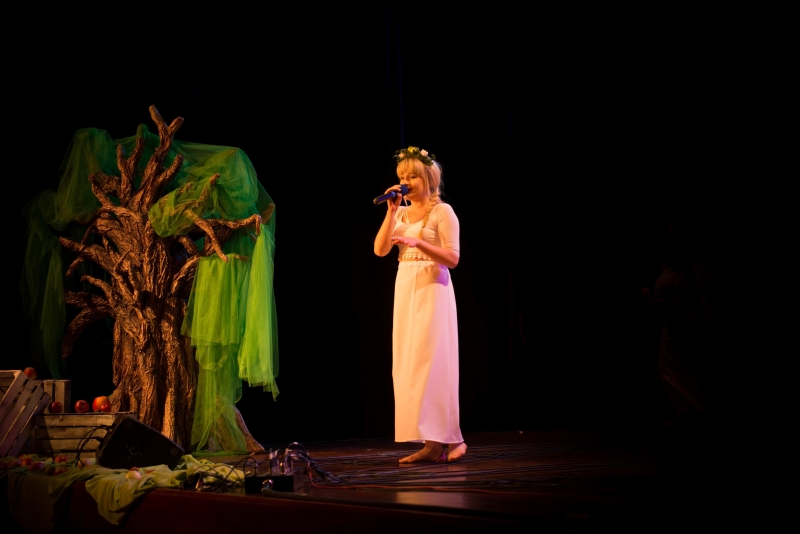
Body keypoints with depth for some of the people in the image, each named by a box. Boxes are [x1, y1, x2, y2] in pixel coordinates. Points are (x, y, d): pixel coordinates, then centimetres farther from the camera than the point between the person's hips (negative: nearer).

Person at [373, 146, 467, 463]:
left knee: (432, 362, -10)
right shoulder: (401, 213, 14)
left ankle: (448, 439, -6)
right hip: (405, 290, 7)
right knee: (409, 364, 2)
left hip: (433, 289, -6)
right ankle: (431, 442, 5)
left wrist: (418, 242, -22)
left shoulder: (442, 211, -3)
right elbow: (380, 250, 3)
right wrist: (391, 211, -3)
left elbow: (452, 258, -11)